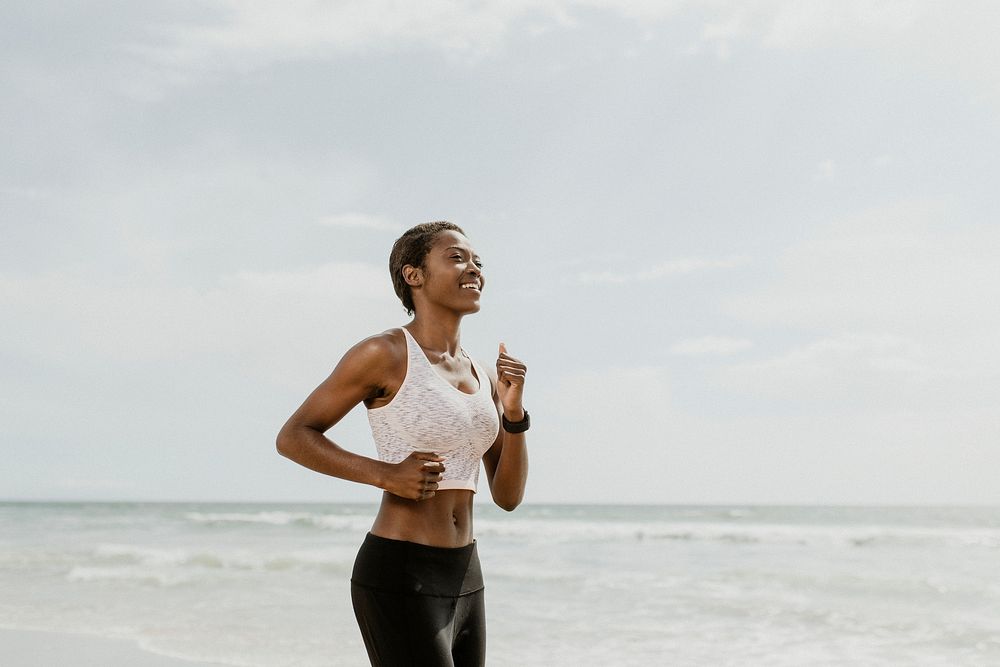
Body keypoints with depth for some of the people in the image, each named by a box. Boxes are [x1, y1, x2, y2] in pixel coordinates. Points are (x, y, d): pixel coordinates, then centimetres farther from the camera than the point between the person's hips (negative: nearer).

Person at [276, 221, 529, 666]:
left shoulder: (483, 377, 13)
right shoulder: (384, 353, -9)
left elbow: (508, 497, 10)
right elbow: (293, 438, -5)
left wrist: (514, 412, -5)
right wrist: (386, 474, -17)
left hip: (463, 582, 8)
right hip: (399, 582, -8)